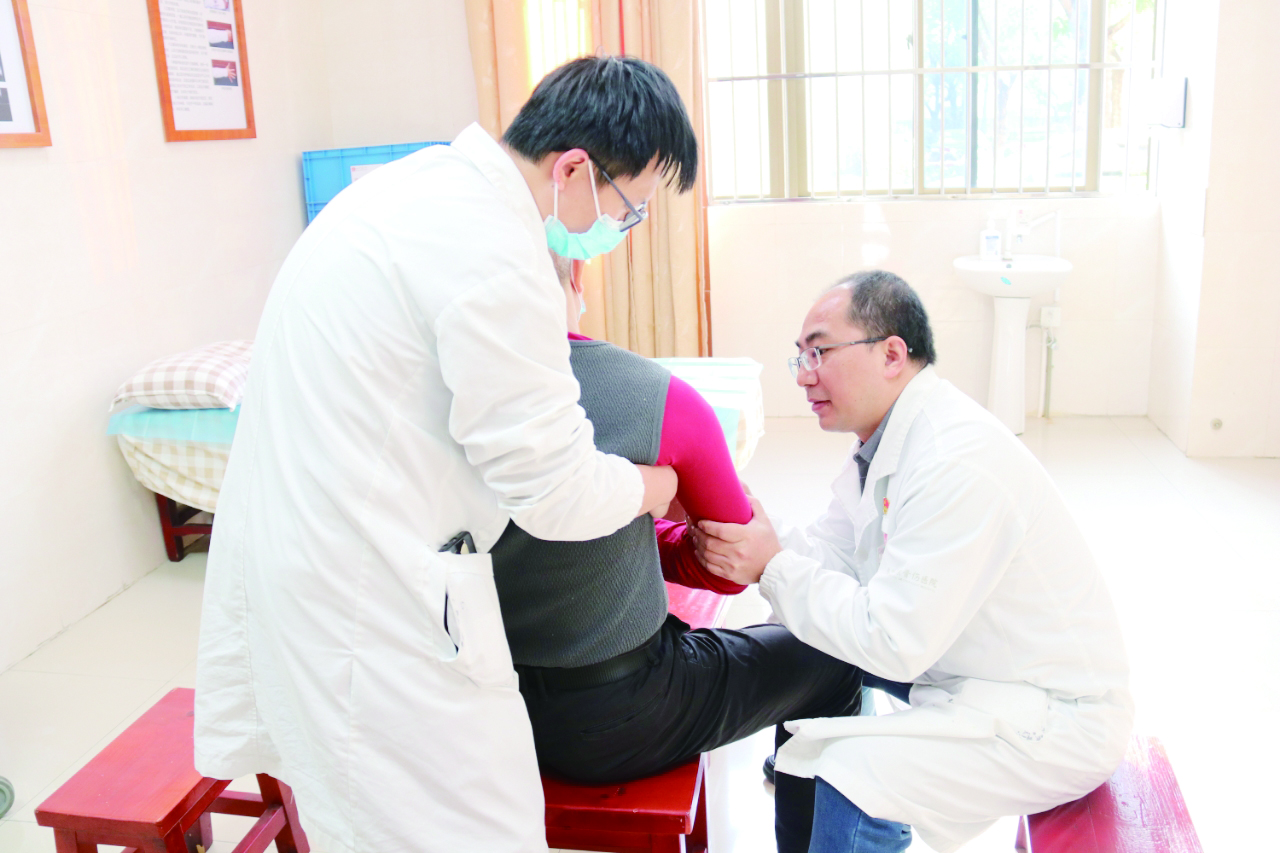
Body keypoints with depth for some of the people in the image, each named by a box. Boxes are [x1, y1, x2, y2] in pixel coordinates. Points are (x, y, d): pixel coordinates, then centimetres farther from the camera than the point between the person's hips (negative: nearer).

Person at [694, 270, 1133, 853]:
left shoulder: (959, 465, -29)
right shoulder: (885, 441, 2)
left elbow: (895, 641, -29)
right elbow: (831, 553, 4)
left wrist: (774, 565, -24)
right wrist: (755, 537, -13)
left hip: (1054, 717, -10)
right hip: (953, 665, 10)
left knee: (856, 772, -27)